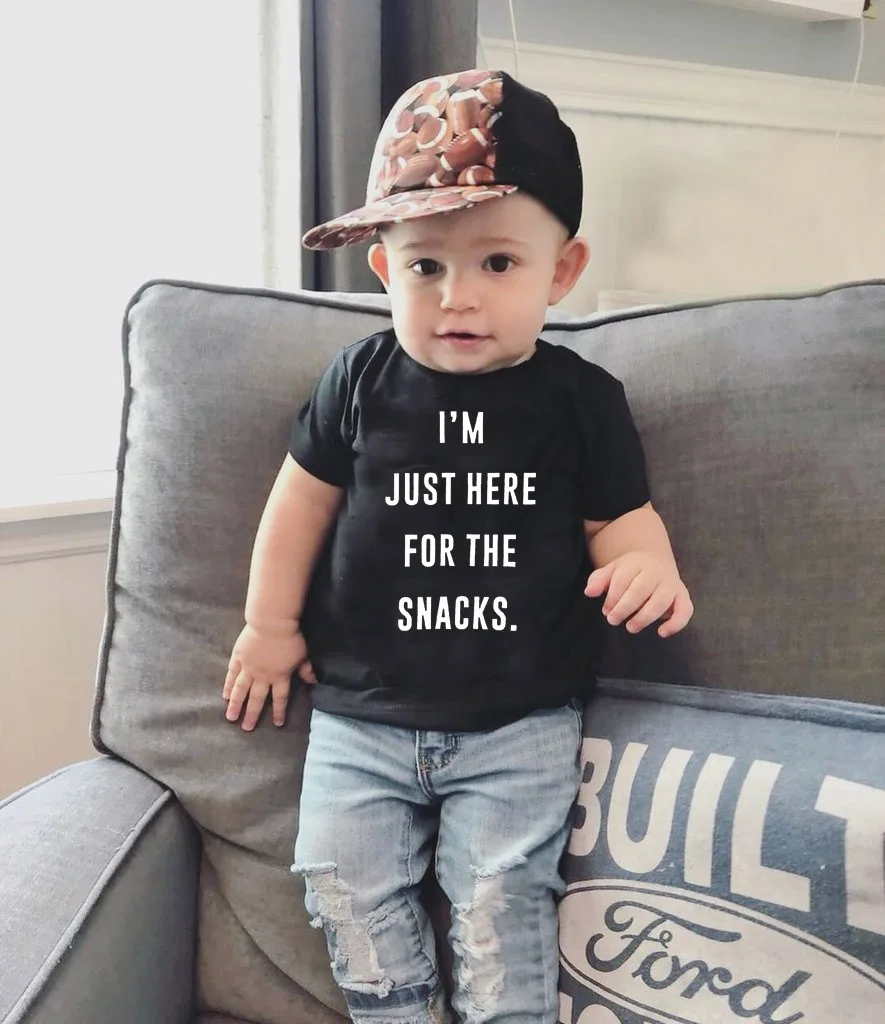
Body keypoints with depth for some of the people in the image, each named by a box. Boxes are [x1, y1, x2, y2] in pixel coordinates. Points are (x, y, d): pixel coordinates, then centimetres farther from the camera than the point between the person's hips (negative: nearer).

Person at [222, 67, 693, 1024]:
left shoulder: (581, 400, -6)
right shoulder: (360, 380, -4)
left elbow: (618, 515, 3)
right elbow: (305, 493, 6)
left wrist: (649, 564, -21)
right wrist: (269, 622, 9)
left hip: (521, 721, -2)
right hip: (361, 712, 3)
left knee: (499, 898, 0)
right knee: (346, 885, 7)